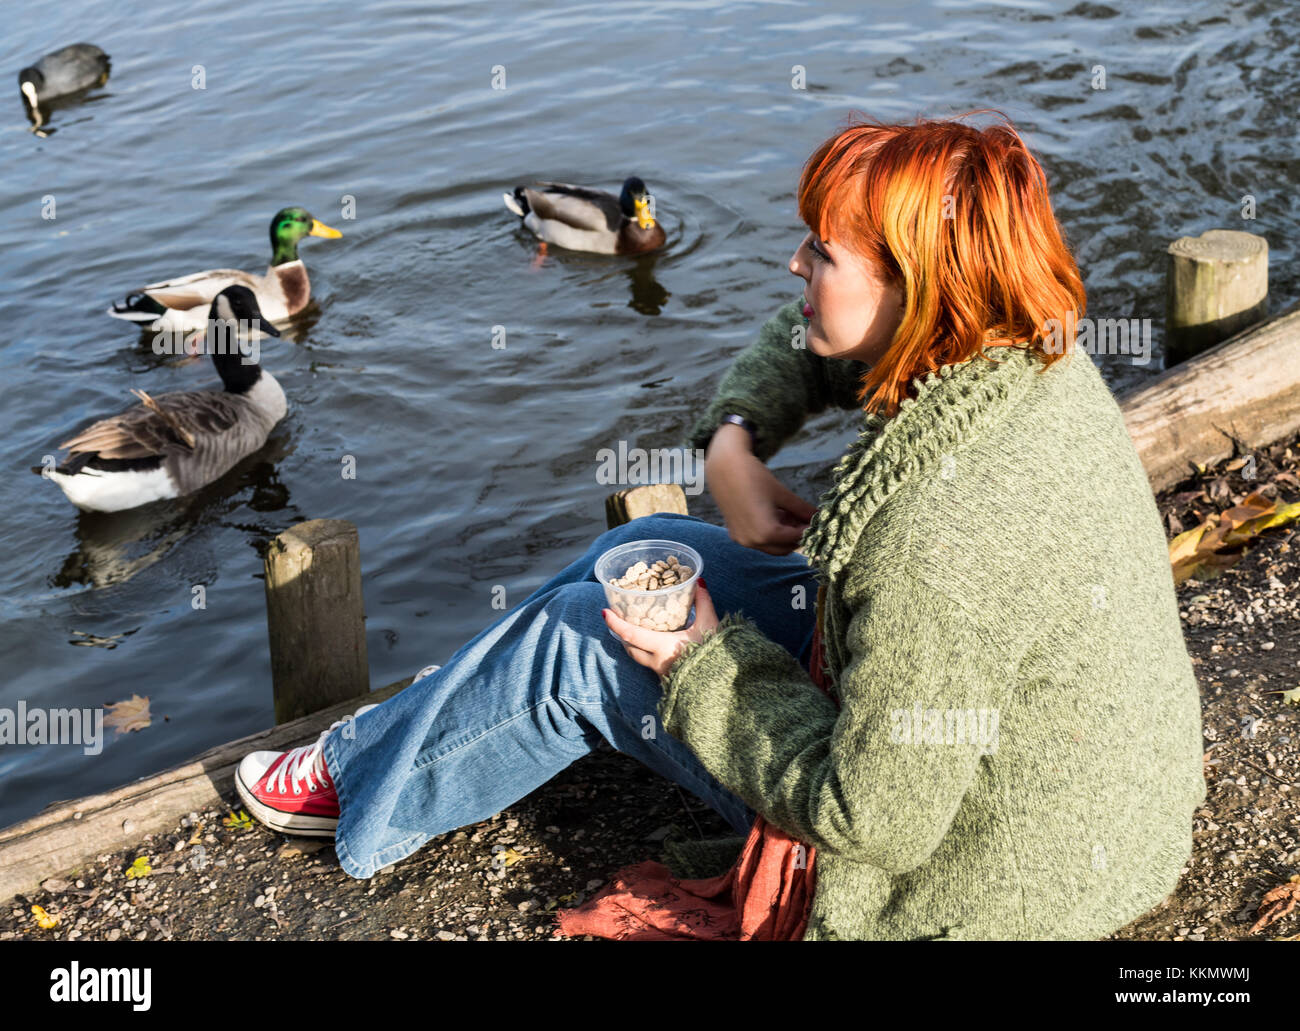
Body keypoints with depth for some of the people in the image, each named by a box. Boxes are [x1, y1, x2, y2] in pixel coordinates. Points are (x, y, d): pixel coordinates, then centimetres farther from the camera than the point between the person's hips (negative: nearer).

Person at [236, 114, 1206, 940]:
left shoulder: (941, 538, -39)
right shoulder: (1032, 352, -11)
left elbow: (872, 817, -29)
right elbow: (805, 338, 9)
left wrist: (701, 661, -17)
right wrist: (733, 440, -9)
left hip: (962, 879, -8)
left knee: (580, 639, -1)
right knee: (646, 547, 13)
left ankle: (358, 784, 28)